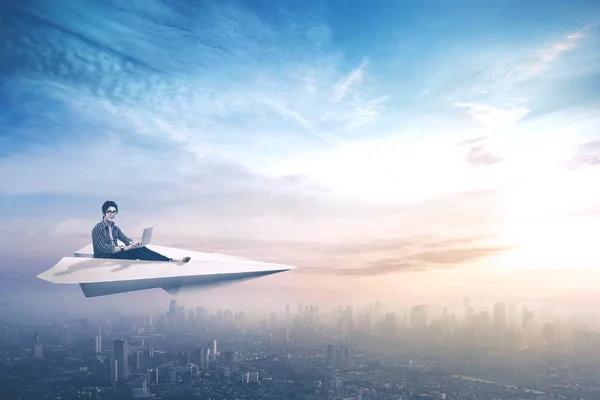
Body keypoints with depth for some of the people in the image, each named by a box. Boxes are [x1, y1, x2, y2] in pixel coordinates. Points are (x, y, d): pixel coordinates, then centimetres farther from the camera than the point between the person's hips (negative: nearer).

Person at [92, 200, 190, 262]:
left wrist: (133, 243, -16)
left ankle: (170, 260, -23)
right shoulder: (98, 229, -15)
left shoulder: (114, 227, 10)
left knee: (140, 248, -15)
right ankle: (168, 263, -26)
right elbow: (104, 248, -24)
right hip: (104, 258, -7)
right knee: (136, 252, -24)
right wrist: (123, 248, -23)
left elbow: (126, 239, 8)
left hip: (115, 253, 7)